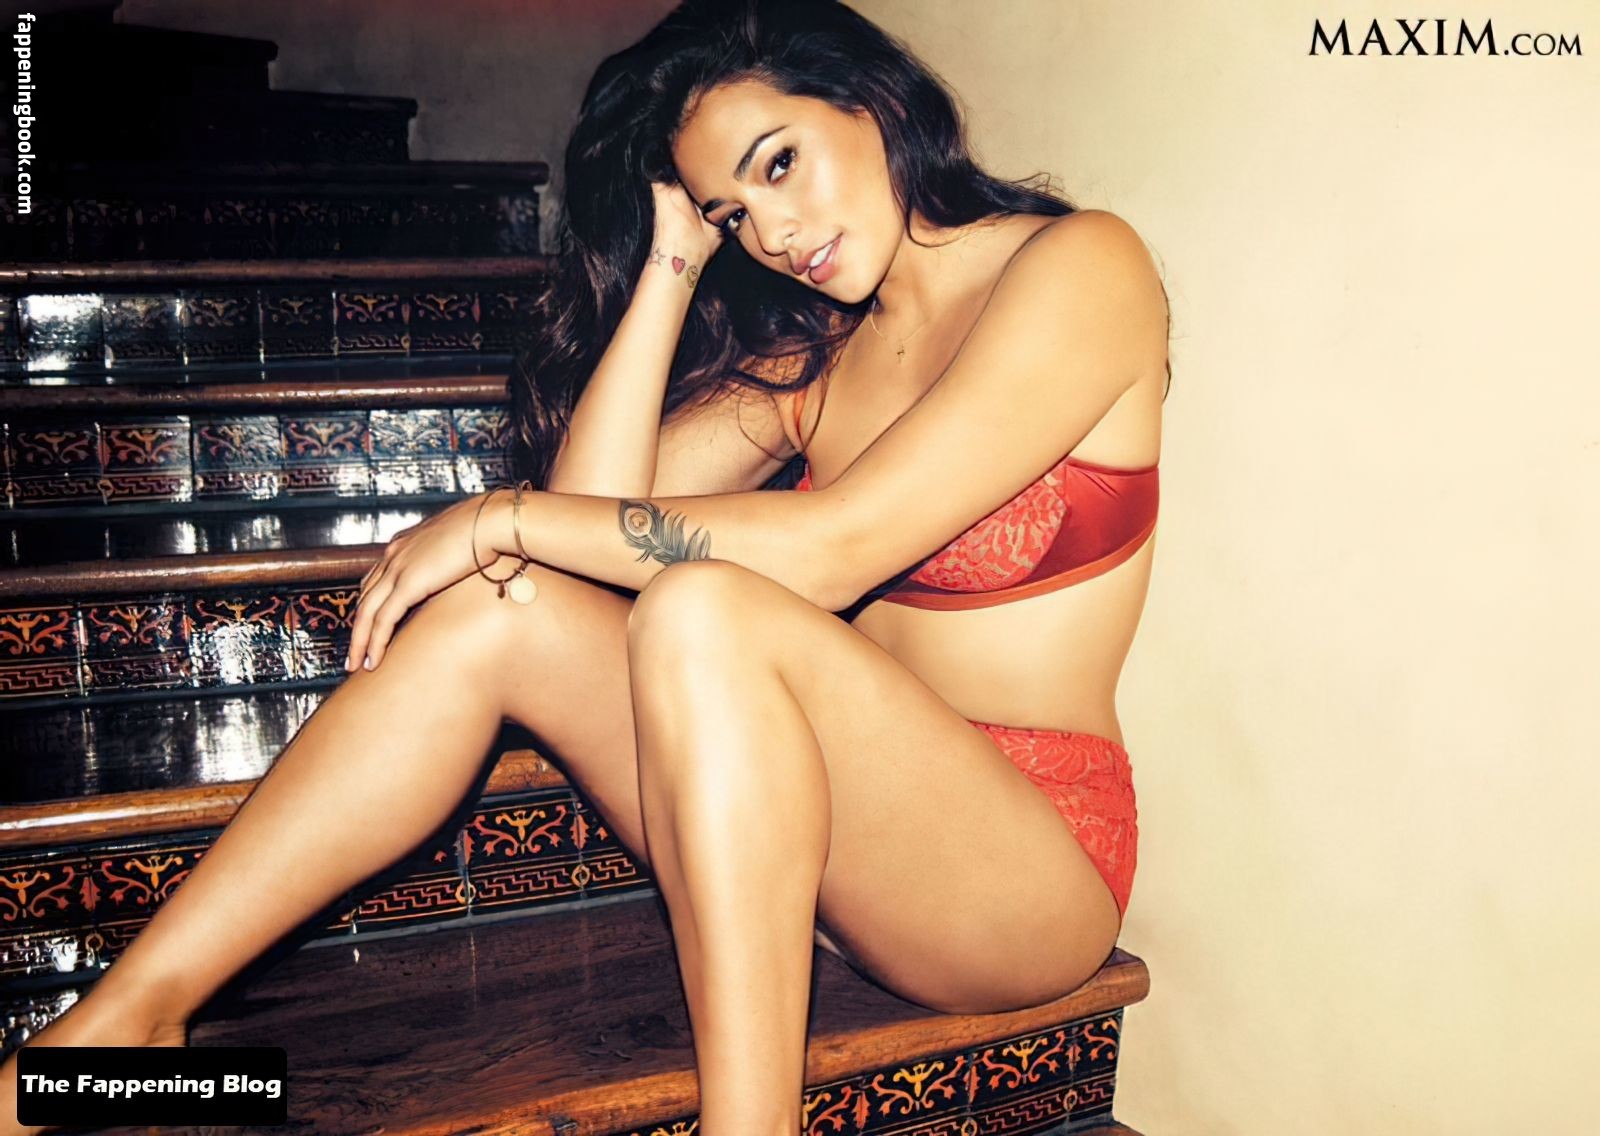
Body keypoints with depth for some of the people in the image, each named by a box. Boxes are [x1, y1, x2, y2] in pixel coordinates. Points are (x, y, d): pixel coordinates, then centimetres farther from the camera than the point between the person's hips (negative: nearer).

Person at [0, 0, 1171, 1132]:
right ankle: (132, 1012, -8)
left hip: (1033, 866, -5)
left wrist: (504, 517, -13)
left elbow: (827, 551, -20)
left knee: (702, 615, -31)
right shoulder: (812, 347, 12)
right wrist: (673, 264, 1)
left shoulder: (1080, 266, -8)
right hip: (837, 850, 6)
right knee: (501, 609, -11)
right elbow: (592, 502, -1)